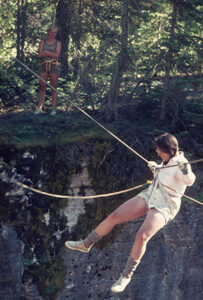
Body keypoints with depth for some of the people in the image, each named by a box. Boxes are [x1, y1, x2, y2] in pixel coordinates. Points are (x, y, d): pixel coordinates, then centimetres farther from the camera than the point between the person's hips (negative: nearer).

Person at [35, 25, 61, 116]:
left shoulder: (58, 43, 6)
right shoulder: (42, 42, 10)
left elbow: (57, 55, -8)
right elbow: (40, 54, -4)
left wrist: (46, 52, -6)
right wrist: (52, 54, -9)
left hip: (54, 66, -1)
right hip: (44, 66, 1)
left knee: (54, 88, -2)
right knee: (42, 87, -1)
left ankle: (54, 109, 0)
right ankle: (39, 108, -1)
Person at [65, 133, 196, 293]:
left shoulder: (181, 164, -23)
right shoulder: (168, 160, 3)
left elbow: (189, 180, -43)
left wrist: (185, 168, -61)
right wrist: (155, 168, 12)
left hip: (164, 208, -8)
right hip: (149, 196, 8)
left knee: (142, 236, -29)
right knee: (113, 217, 2)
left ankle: (126, 276, -11)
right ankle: (86, 244, 23)